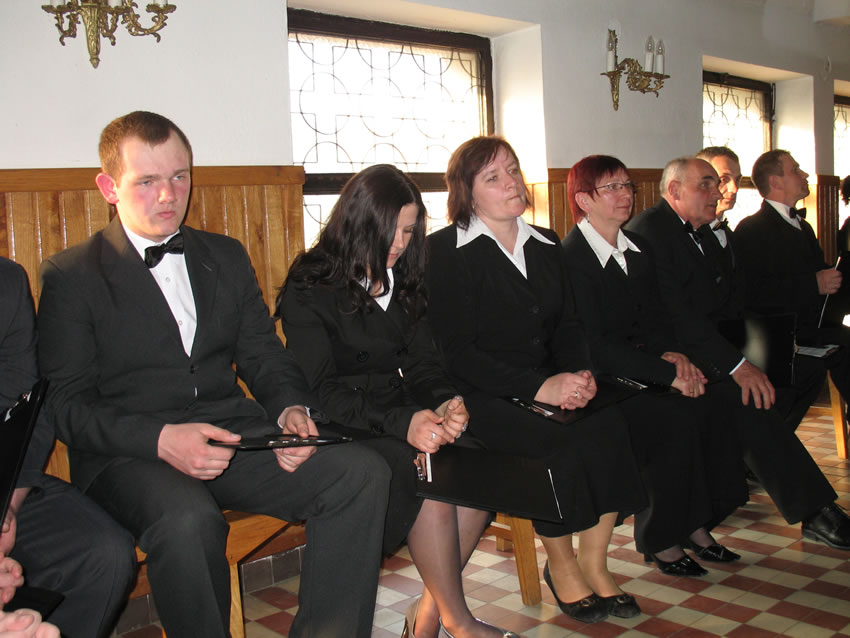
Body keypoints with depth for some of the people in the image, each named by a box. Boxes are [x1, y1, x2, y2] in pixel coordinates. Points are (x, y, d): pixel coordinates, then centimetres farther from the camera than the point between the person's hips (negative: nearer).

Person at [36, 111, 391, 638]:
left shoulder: (227, 256, 18)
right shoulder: (71, 276, 3)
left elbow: (263, 353, 17)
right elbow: (66, 403, -4)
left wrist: (291, 408, -6)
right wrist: (160, 438, -21)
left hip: (233, 436, 5)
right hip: (128, 456, -4)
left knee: (364, 472, -19)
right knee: (189, 521, -38)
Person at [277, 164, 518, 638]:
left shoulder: (404, 282, 15)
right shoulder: (310, 289, -6)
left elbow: (423, 364, 11)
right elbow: (320, 390, -14)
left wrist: (445, 404, -13)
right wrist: (402, 423, -26)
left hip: (401, 418, 6)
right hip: (341, 433, -6)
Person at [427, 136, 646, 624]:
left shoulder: (545, 244, 15)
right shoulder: (447, 251, -5)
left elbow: (567, 323, 15)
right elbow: (457, 350, -13)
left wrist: (579, 372, -9)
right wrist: (540, 387, -21)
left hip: (549, 382, 6)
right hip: (482, 396, -6)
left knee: (611, 427, -22)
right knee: (562, 447, -29)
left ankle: (594, 562, -7)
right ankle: (561, 565, -4)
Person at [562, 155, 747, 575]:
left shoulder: (638, 250, 14)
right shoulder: (569, 257, -13)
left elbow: (655, 319, 15)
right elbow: (594, 344, -19)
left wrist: (672, 353, -8)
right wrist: (667, 372, -22)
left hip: (642, 368, 8)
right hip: (597, 379, -8)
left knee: (715, 402, -14)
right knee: (676, 417, -27)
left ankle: (696, 524, -1)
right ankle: (661, 540, -10)